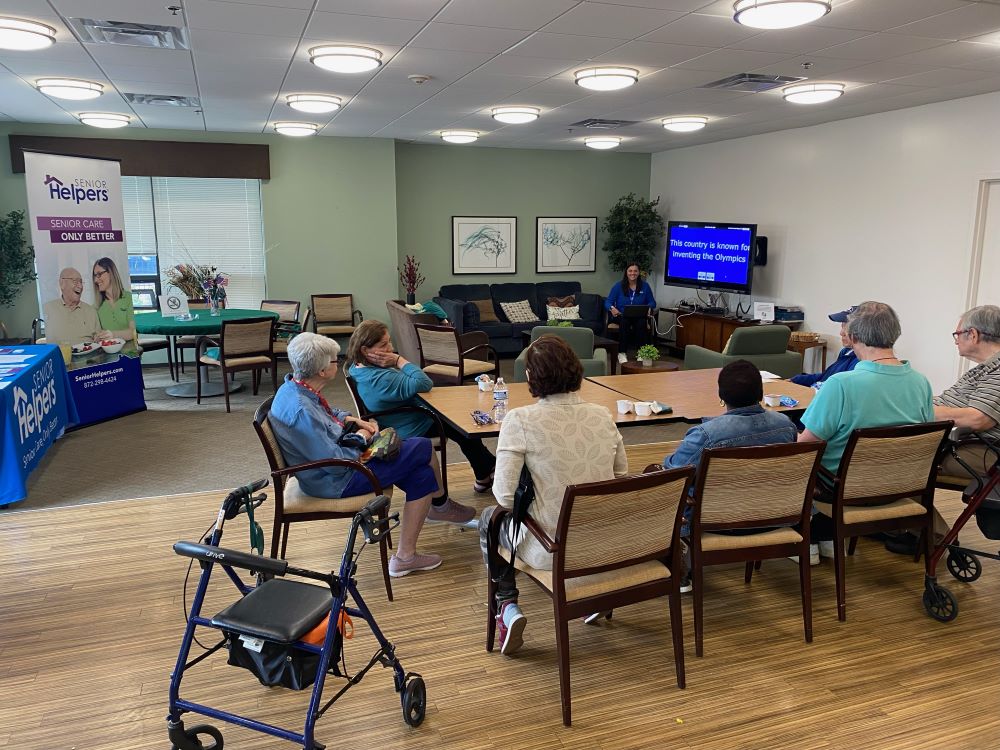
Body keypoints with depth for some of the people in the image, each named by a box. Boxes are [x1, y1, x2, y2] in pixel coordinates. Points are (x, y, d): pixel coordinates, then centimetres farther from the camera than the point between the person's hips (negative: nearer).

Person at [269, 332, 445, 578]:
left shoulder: (294, 388, 0)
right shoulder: (301, 410, -31)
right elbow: (337, 462, -28)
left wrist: (350, 419, 4)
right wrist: (360, 437, -11)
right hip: (336, 482, -10)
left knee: (422, 475, 6)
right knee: (423, 448, -5)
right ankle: (440, 499, 22)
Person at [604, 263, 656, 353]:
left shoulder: (645, 286, 7)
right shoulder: (618, 286, 3)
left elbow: (652, 302, 11)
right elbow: (608, 302, 0)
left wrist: (649, 308, -14)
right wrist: (612, 308, -24)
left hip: (639, 316, 1)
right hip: (621, 315, -1)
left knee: (641, 322, -34)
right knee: (624, 321, -37)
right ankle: (622, 352, -34)